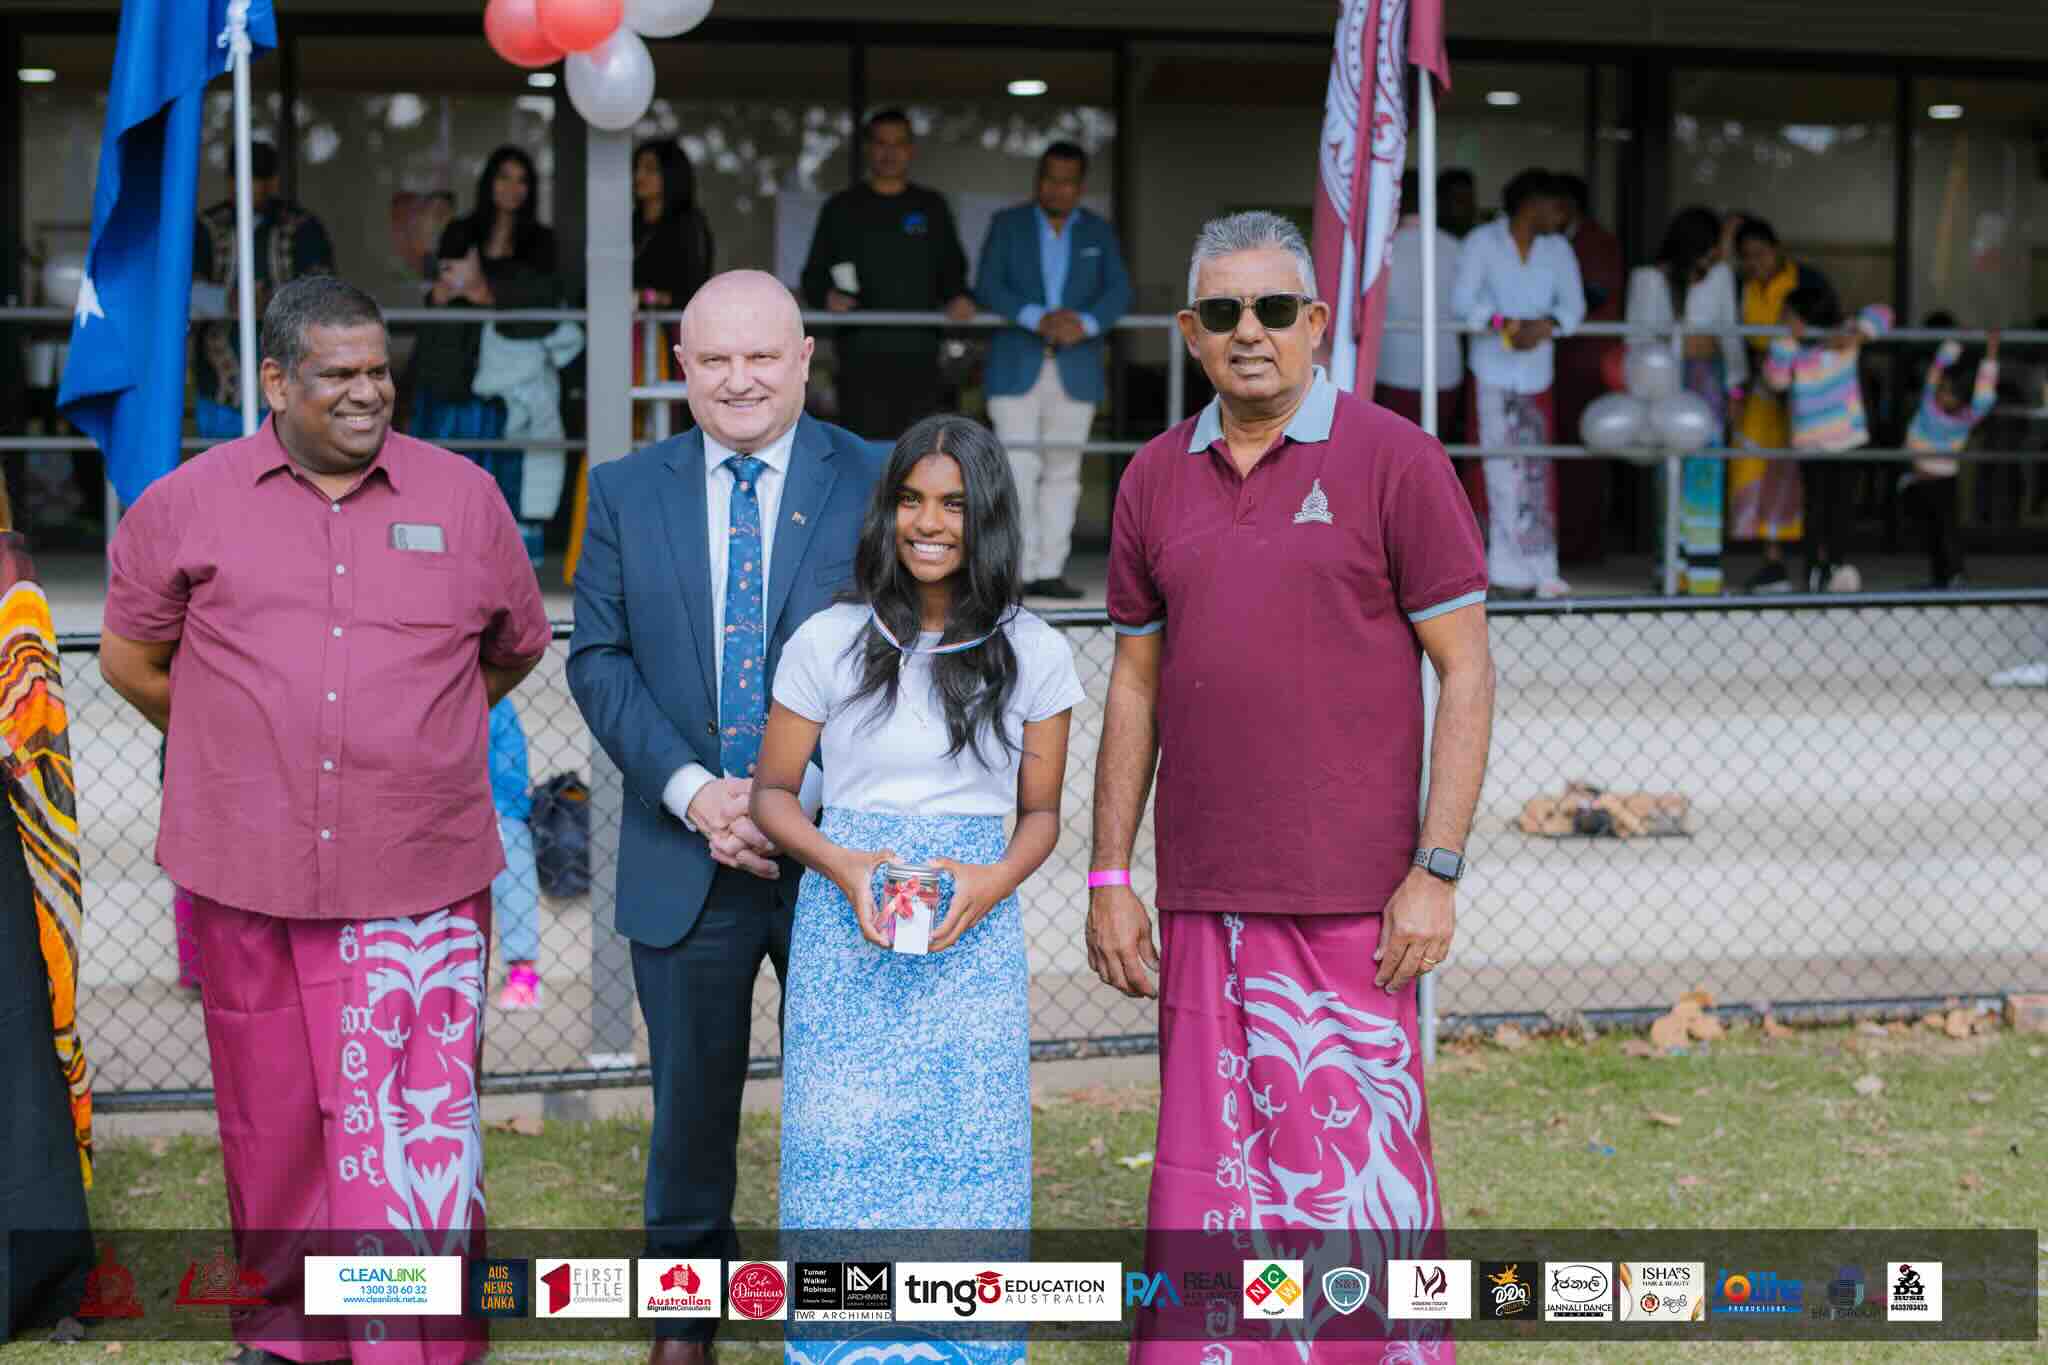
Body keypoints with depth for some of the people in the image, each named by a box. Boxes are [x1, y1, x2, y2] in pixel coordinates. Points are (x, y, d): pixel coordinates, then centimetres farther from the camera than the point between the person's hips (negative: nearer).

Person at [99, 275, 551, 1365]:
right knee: (271, 1114, 12)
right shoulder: (187, 506, 4)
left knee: (418, 1127, -5)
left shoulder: (463, 498, 6)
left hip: (421, 877, -1)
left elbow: (516, 648, 19)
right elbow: (130, 659, 16)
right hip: (247, 873, 1)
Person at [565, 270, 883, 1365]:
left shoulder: (876, 483, -2)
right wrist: (694, 791, -11)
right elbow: (598, 657, 2)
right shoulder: (625, 491, 5)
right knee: (691, 1098, 12)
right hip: (682, 853, 2)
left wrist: (803, 797, -14)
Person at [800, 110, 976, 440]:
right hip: (862, 354, -2)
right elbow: (814, 274, 12)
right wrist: (828, 296, -10)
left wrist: (959, 298, -4)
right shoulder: (842, 208, 11)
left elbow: (951, 270, 18)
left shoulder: (932, 207, 16)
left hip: (918, 354, 2)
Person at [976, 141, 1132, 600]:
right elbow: (987, 288, -7)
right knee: (1018, 468, -9)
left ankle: (1049, 572, 4)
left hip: (1074, 369, 2)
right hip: (1016, 367, -2)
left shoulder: (1099, 233, 9)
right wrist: (1038, 319, -21)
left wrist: (1085, 323, -22)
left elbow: (1117, 293, -2)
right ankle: (1018, 572, -9)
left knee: (1062, 472, 1)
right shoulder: (1007, 224, 4)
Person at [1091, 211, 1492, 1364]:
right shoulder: (1158, 478, 11)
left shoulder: (1393, 460, -3)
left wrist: (1437, 870, -10)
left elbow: (1467, 670, -4)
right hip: (1202, 902, 4)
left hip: (1348, 903, -4)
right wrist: (1111, 877, 10)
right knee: (1213, 1176, 8)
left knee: (1355, 1172, -3)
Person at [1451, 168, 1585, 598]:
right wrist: (1504, 324, -25)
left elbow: (1573, 305, 3)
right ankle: (1510, 571, -3)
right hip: (1494, 373, -4)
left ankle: (1538, 569, 6)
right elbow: (1463, 300, -10)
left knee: (1537, 471, 2)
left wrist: (1544, 327, -18)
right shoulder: (1481, 243, -2)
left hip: (1536, 373, 4)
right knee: (1505, 470, -6)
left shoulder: (1558, 250, 11)